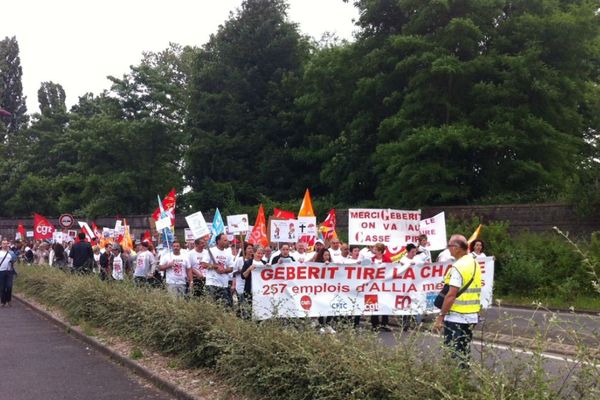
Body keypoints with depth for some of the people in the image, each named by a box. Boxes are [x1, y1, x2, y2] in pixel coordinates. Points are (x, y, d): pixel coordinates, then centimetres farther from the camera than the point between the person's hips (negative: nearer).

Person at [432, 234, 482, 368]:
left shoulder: (458, 267, -16)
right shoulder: (475, 264, 11)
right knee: (464, 352, 15)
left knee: (453, 353, -3)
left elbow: (451, 295, -20)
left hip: (456, 317, -8)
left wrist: (440, 316, -15)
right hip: (472, 316, 8)